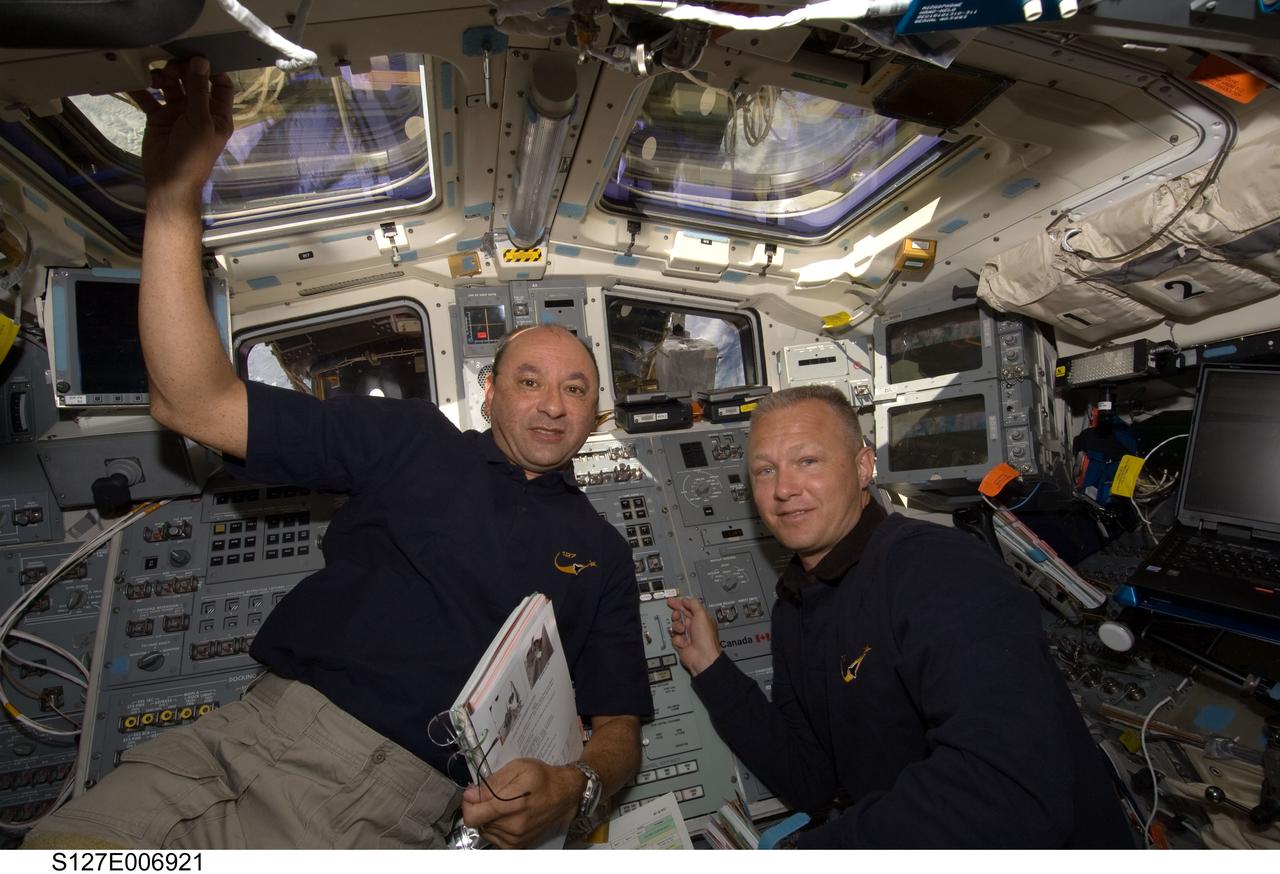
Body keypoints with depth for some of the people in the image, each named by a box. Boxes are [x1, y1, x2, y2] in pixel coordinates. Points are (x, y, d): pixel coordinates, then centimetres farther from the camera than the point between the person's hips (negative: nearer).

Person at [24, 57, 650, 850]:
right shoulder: (412, 443, 6)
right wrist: (175, 201, -8)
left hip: (391, 802, 0)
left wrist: (571, 788, -16)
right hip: (252, 731, 1)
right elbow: (197, 404, 1)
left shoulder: (600, 552, 8)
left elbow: (620, 730, 8)